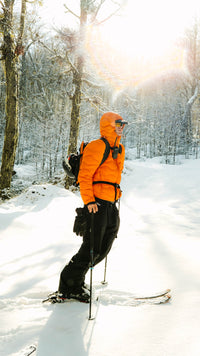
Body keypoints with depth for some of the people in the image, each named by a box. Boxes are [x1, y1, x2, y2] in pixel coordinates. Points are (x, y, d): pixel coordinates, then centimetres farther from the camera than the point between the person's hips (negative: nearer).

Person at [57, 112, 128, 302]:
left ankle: (75, 279, 25)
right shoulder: (97, 147, -10)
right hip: (97, 203, -9)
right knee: (92, 248, -7)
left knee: (104, 248, 12)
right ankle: (68, 286, 7)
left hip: (111, 204, 9)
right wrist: (88, 200, -23)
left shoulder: (119, 149, 19)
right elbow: (85, 175, -16)